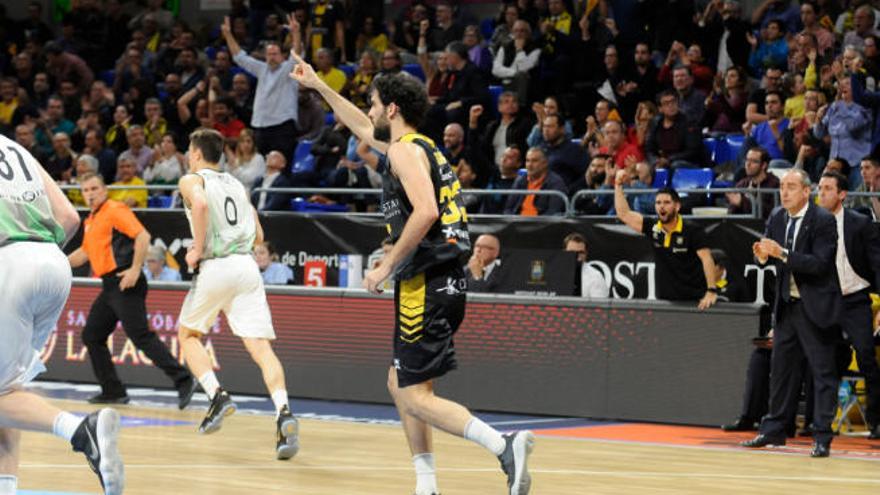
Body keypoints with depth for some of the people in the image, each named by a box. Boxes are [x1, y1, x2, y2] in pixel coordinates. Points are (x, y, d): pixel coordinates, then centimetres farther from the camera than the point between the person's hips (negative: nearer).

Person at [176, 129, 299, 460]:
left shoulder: (192, 180, 6)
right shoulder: (237, 185, 24)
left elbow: (200, 203, -18)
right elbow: (258, 236, 23)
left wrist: (198, 249, -10)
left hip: (215, 267, -4)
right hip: (247, 266, 4)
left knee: (188, 334, 17)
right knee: (260, 345, -6)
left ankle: (217, 395, -4)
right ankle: (283, 412, -27)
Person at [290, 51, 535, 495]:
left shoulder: (406, 150, -10)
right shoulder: (417, 147, 19)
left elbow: (425, 212, -25)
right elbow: (363, 129, 37)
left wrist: (387, 266, -18)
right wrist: (318, 85, 43)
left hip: (427, 286, -10)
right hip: (443, 281, 10)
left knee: (414, 395, -9)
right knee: (401, 384, 16)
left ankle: (505, 445, -24)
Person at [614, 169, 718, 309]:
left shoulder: (693, 231, -8)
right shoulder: (653, 228, 5)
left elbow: (707, 260, -16)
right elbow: (624, 214, 10)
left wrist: (711, 291, -27)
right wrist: (618, 185, 6)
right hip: (665, 301, 4)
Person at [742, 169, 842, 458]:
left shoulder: (823, 221, -13)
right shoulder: (777, 219, 7)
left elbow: (819, 263, -21)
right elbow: (770, 254, 8)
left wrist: (781, 253, -28)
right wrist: (762, 255, -16)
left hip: (815, 306, -7)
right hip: (786, 304, 7)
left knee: (822, 371, -3)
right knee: (780, 368, 12)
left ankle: (822, 437, -2)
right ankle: (774, 430, 22)